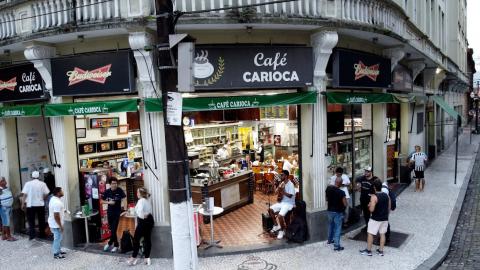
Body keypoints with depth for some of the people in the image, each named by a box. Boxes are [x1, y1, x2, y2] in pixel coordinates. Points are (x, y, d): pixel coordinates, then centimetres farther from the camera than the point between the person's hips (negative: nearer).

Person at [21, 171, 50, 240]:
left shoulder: (28, 184, -5)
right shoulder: (42, 184, -3)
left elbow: (24, 194, -9)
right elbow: (46, 194, -6)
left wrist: (23, 204, -4)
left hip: (30, 205, -1)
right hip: (40, 204, 1)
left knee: (31, 221, 8)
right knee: (41, 220, 11)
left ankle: (31, 235, 3)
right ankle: (42, 234, 17)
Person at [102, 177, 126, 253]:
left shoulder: (120, 191, -12)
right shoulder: (107, 191, -5)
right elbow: (102, 201, 5)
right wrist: (109, 202, -14)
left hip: (117, 212, -3)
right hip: (109, 212, 3)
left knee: (114, 229, -3)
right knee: (111, 229, 11)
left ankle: (109, 243, 18)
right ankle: (116, 245, 26)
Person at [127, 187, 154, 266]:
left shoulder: (141, 201, -14)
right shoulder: (148, 200, 12)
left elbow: (140, 210, -31)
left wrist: (143, 217, -18)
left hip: (143, 221, -9)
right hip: (150, 220, 9)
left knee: (136, 239, 3)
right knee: (147, 239, 10)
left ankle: (134, 258, 10)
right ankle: (147, 258, 13)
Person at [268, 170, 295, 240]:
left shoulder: (290, 185, -17)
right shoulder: (282, 183, 7)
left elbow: (290, 196, -24)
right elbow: (276, 192, 6)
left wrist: (283, 191, -30)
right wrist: (278, 188, -14)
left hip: (289, 203, -9)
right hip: (282, 202, 9)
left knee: (280, 215, -26)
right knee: (270, 210, -1)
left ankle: (282, 231, -2)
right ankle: (276, 225, 14)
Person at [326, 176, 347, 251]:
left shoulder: (328, 188, -6)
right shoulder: (341, 192, -23)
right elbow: (345, 204, -16)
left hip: (330, 210, 6)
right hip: (338, 212, -6)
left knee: (331, 225, 24)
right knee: (337, 228, 2)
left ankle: (330, 240, 40)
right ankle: (336, 246, 4)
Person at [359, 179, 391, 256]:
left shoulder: (374, 197, -20)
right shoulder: (386, 196, 0)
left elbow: (371, 209, -24)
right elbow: (389, 208, 8)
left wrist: (369, 205, -3)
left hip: (375, 219, -6)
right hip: (385, 218, 6)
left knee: (370, 234, 6)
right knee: (382, 234, 15)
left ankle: (368, 250, 13)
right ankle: (381, 251, 22)